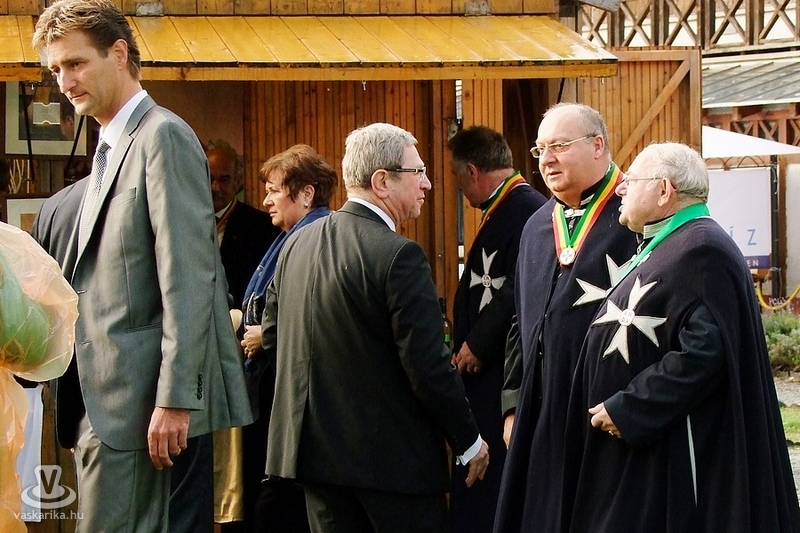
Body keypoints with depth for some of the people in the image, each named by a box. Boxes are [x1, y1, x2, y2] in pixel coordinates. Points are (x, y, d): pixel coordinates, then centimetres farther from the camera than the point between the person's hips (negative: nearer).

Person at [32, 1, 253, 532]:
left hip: (143, 404, -9)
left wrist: (174, 400, -21)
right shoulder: (112, 149, 19)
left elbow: (188, 279, -17)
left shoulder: (163, 136, -9)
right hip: (110, 405, 9)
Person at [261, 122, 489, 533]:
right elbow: (428, 366, -18)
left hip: (314, 448, 7)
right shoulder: (399, 256, -17)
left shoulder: (297, 243, 5)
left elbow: (271, 336, 13)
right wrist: (470, 442, -6)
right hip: (391, 457, -7)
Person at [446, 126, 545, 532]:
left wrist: (478, 343, -14)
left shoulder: (527, 209, -16)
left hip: (502, 374, -10)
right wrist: (465, 343, 9)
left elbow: (522, 291, -23)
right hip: (482, 370, 10)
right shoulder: (502, 210, 15)